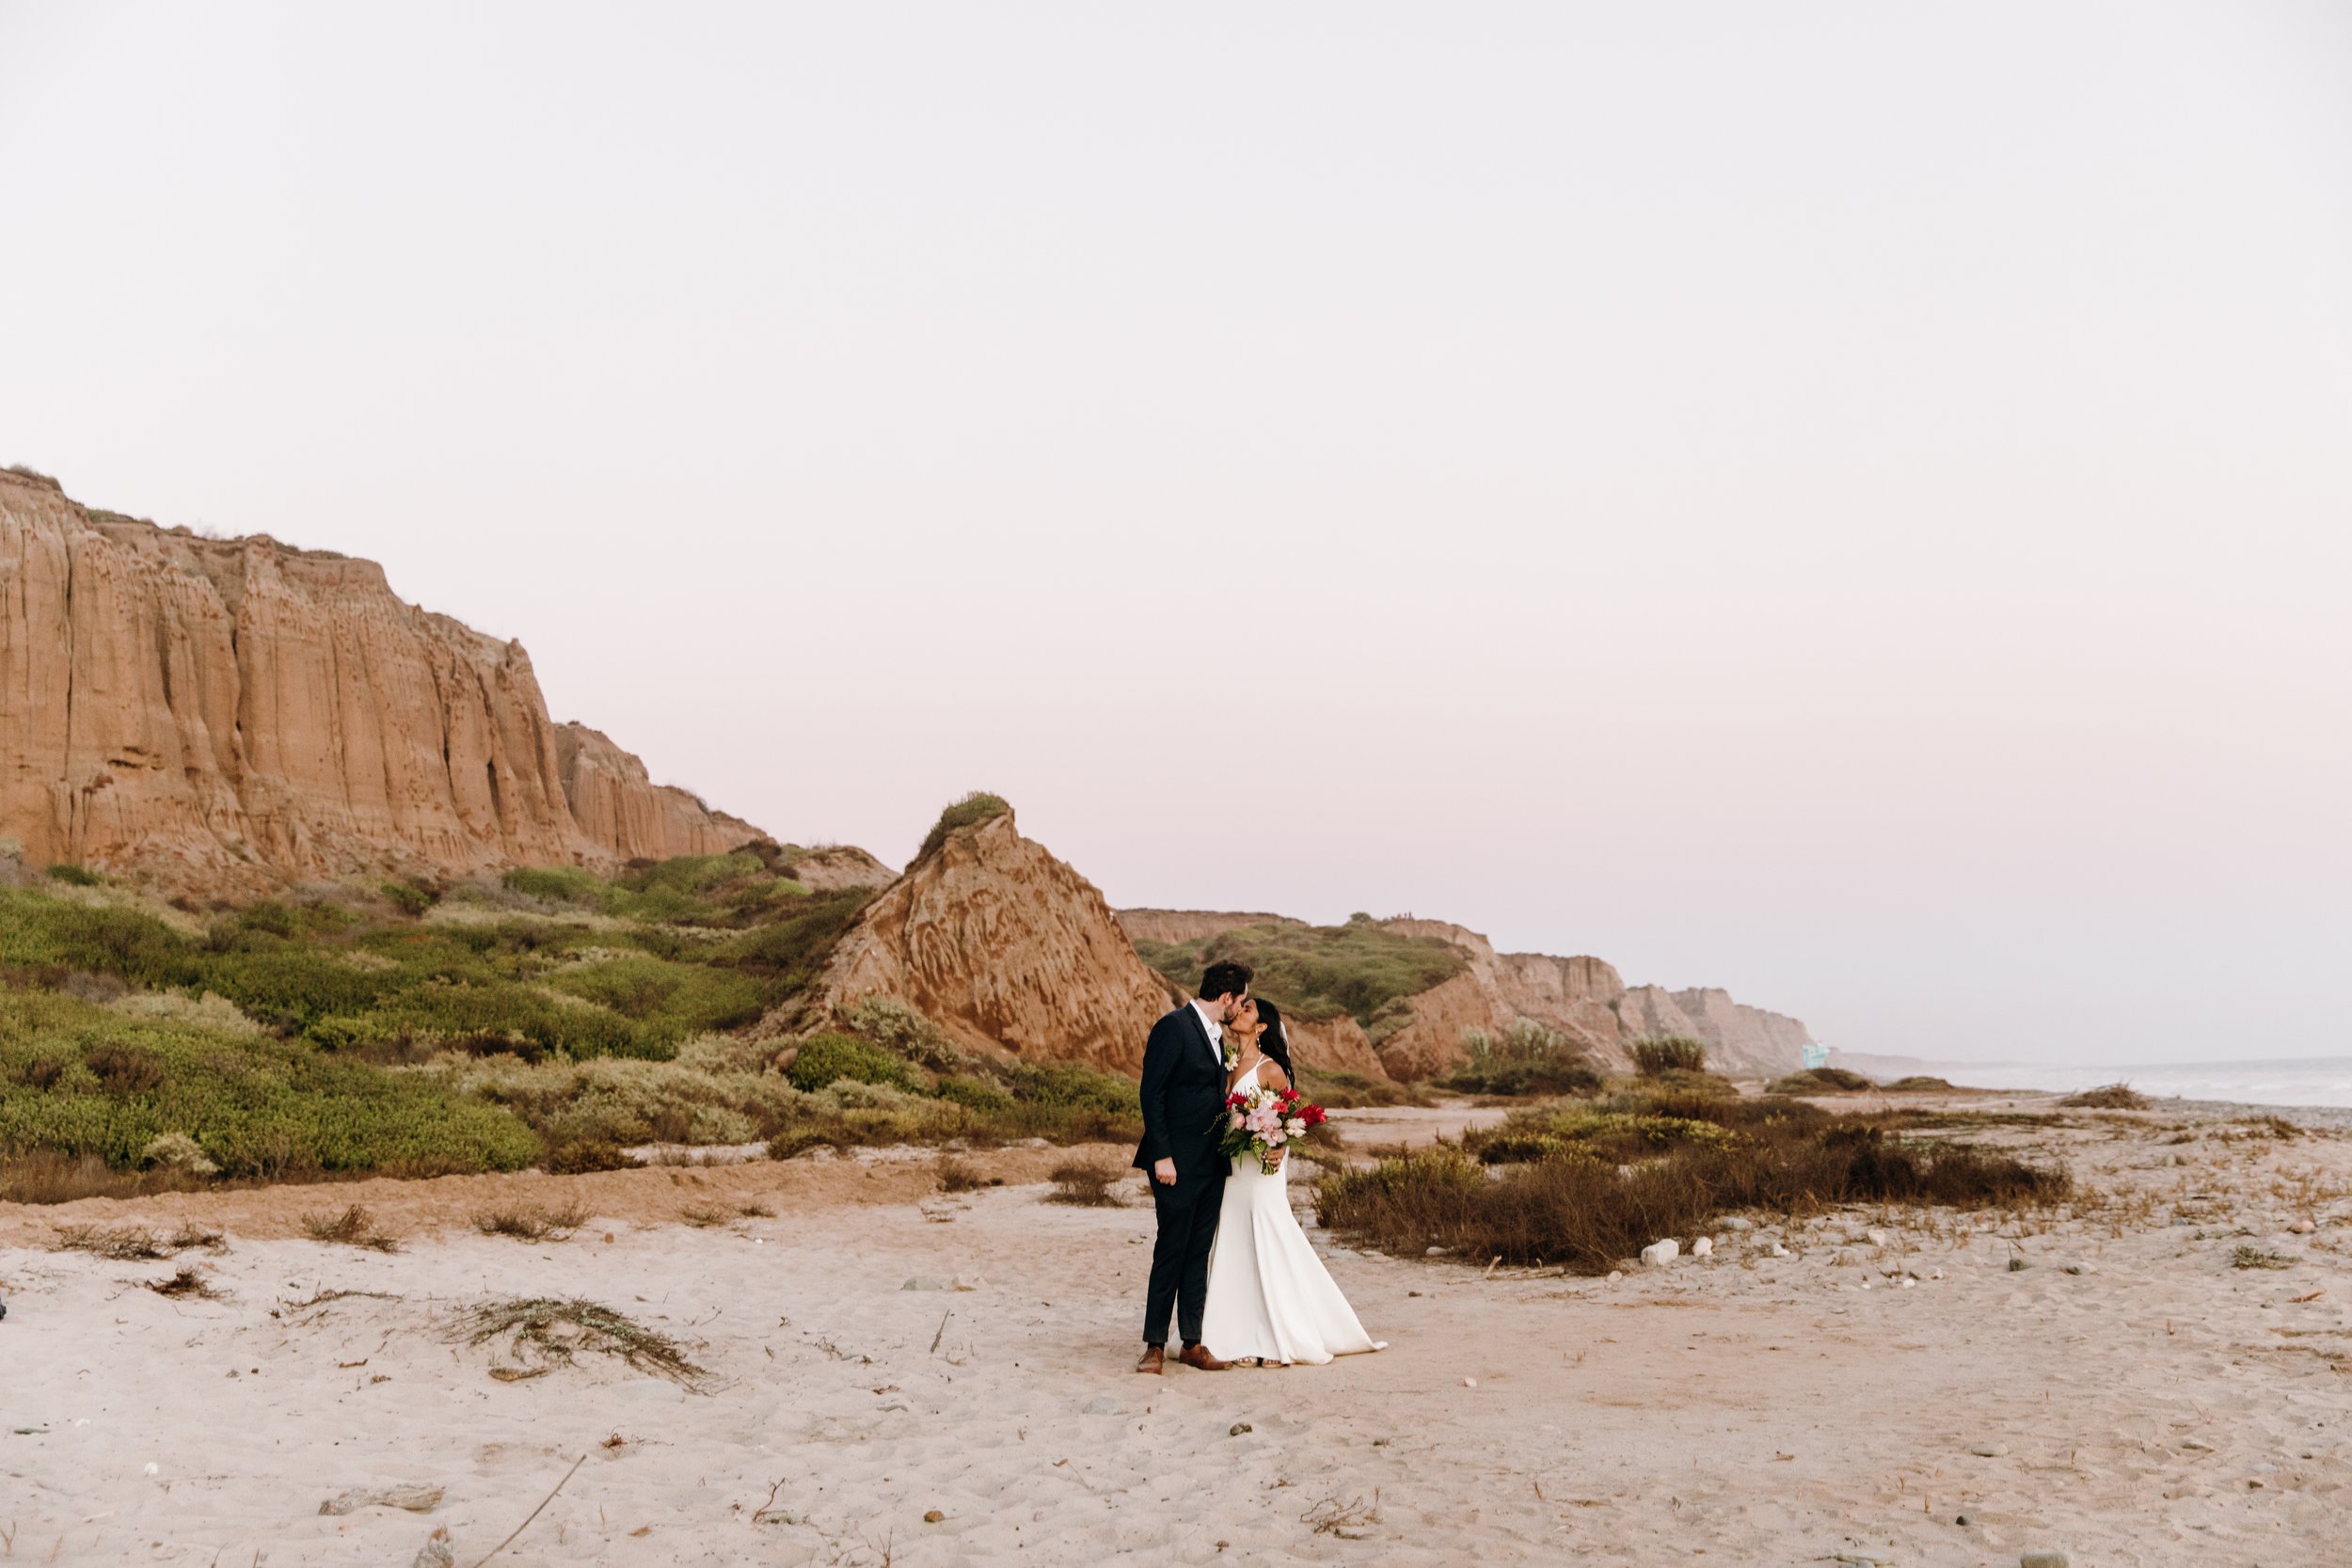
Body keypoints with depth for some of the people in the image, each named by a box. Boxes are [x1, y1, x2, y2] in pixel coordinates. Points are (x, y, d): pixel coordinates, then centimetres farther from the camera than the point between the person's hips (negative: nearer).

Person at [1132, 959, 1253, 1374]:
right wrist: (1161, 1156, -18)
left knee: (1198, 1254, 10)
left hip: (1211, 1164, 8)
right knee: (1171, 1252, -4)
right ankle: (1155, 1345, 4)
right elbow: (1152, 1094, -15)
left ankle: (1192, 1343, 15)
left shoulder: (1216, 1033, 14)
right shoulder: (1173, 1027, -12)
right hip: (1178, 1163, -8)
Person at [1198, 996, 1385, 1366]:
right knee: (1234, 1256, 6)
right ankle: (1242, 1339, 13)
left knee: (1270, 1254, -2)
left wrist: (1278, 1149, -22)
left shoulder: (1269, 1069, -9)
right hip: (1230, 1173, 6)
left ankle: (1283, 1342, 7)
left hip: (1261, 1173, -6)